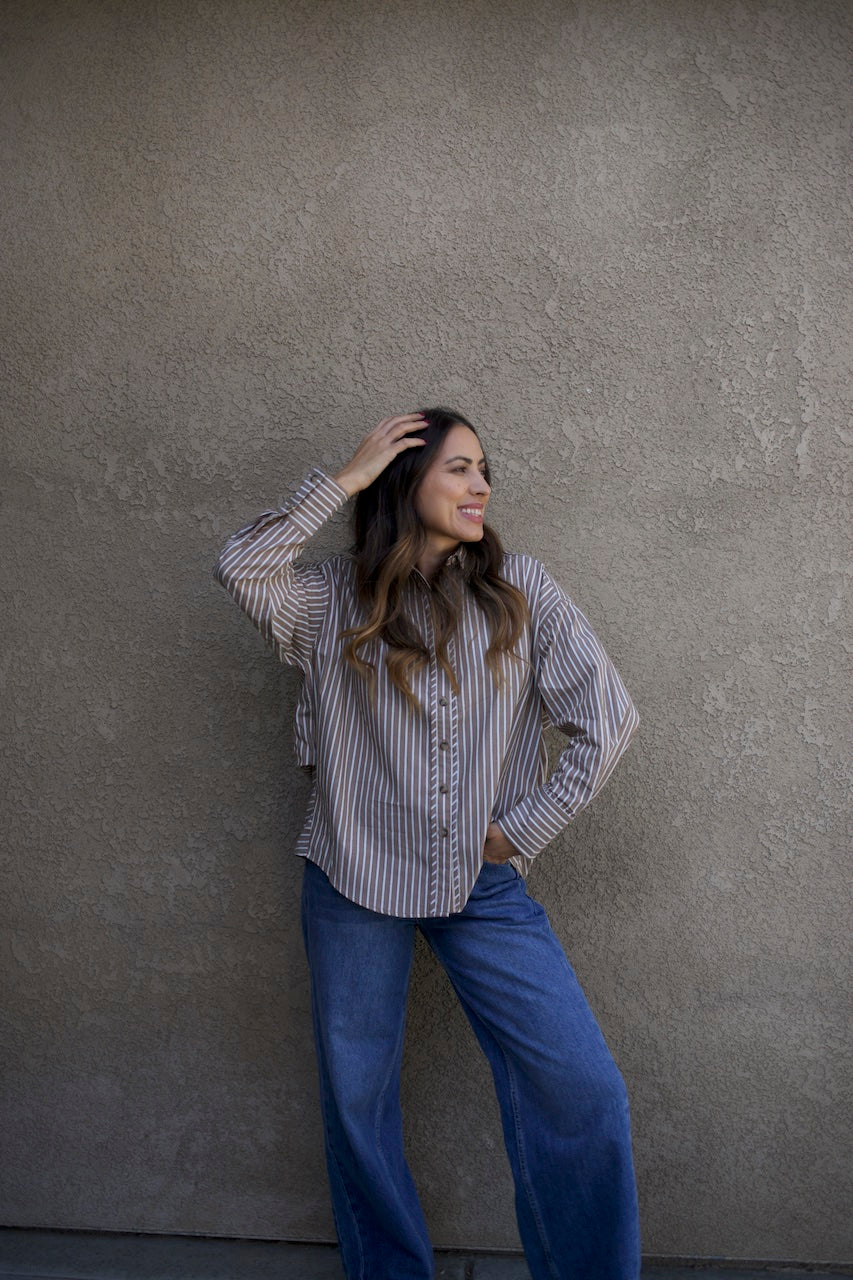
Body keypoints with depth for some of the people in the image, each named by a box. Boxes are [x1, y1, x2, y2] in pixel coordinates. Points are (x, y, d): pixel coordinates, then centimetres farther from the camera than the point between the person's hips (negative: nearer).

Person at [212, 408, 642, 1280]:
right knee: (355, 1096, 13)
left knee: (584, 1093, -6)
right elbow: (241, 568, -19)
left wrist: (522, 830, -4)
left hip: (486, 882, 0)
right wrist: (346, 478, -15)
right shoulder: (336, 599, 0)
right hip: (356, 881, 0)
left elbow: (608, 718, -2)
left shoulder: (519, 588, 0)